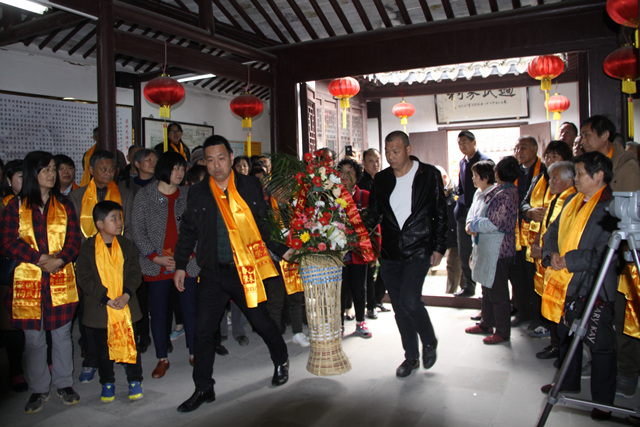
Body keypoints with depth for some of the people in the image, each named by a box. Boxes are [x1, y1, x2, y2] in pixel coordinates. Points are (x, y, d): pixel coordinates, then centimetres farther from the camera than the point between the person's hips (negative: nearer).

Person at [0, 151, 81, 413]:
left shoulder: (64, 205, 8)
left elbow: (74, 239, 2)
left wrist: (60, 260, -16)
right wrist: (40, 259, -15)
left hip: (61, 281, 1)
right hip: (28, 282, -1)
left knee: (62, 335, 9)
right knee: (33, 339, 7)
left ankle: (64, 384, 24)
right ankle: (38, 390, 21)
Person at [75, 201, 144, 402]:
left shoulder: (126, 245, 4)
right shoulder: (87, 248, -4)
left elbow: (135, 273, 2)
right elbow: (84, 279, -8)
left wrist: (126, 295, -13)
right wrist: (106, 299, -16)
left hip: (126, 307, 1)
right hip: (100, 309, -1)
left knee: (130, 345, 7)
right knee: (103, 348, 11)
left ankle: (134, 381, 24)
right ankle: (107, 383, 30)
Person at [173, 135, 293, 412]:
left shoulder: (249, 187, 1)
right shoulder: (198, 193, 5)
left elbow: (264, 224, 9)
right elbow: (188, 231, 12)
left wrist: (281, 250, 6)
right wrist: (181, 265, 10)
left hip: (245, 270, -2)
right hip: (212, 273, 2)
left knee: (261, 320, 9)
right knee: (203, 330, 2)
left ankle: (281, 361, 37)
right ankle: (203, 389, 18)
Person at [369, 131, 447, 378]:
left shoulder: (429, 175, -1)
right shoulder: (381, 179, 7)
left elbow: (440, 214, 1)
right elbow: (374, 213, 12)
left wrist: (439, 248, -4)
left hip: (418, 250, -4)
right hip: (390, 253, 4)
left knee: (409, 301, -16)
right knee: (399, 307, 8)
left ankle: (429, 342, 14)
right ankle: (411, 356, 27)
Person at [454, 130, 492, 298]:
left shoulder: (484, 161, -10)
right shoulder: (463, 162, 13)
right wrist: (459, 206, 9)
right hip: (464, 213, 7)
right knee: (464, 253, 11)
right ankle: (468, 286, 23)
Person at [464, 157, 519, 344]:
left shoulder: (507, 194, -19)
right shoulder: (499, 191, 10)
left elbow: (495, 223, -24)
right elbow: (487, 215, 15)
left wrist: (473, 225, -11)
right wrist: (474, 222, -5)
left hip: (498, 250, -10)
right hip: (487, 248, 10)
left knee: (498, 293, 0)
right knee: (488, 288, 20)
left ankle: (502, 332, 13)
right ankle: (486, 324, 33)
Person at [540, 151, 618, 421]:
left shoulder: (610, 207, -15)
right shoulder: (573, 201, 11)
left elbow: (604, 255, -22)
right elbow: (553, 231, 15)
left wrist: (568, 261, -19)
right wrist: (551, 253, -4)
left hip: (593, 288, -8)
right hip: (566, 283, 8)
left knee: (600, 344, 3)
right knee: (567, 335, 20)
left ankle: (603, 400, 18)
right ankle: (568, 383, 39)